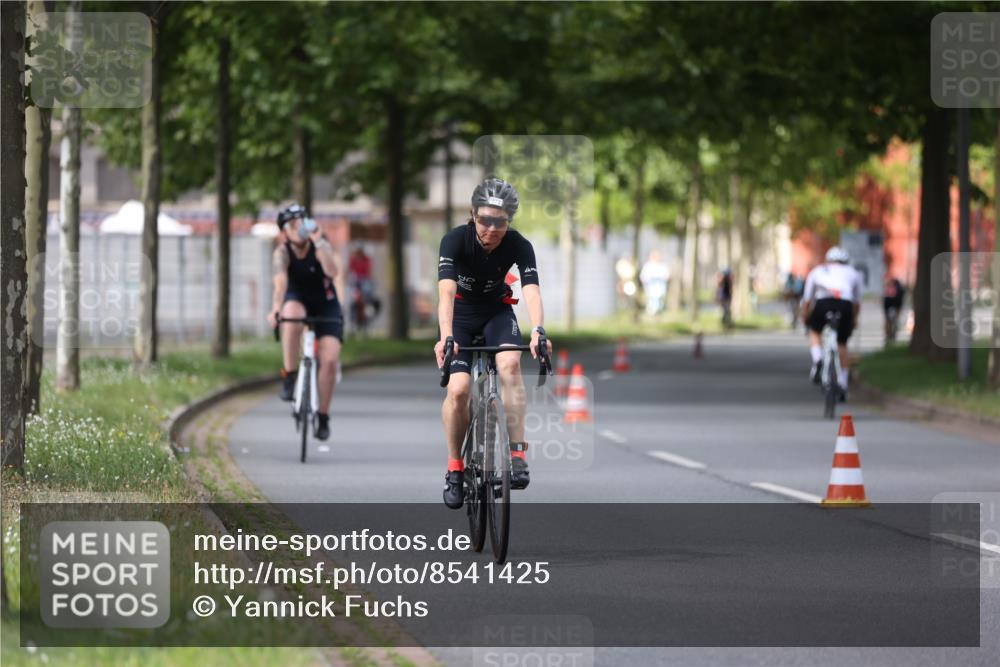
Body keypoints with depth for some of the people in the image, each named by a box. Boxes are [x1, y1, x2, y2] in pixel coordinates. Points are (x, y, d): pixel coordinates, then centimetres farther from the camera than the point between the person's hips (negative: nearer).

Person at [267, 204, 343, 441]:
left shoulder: (321, 246, -20)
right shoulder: (282, 253, -20)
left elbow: (332, 272, -39)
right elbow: (280, 283, -36)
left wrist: (318, 243, -47)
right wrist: (275, 310, -53)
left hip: (326, 305, 0)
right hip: (298, 300, 0)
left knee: (329, 360, -14)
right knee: (291, 315, -39)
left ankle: (323, 416, 3)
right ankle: (289, 376, -26)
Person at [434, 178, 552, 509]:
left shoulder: (518, 246, -22)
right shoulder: (455, 240, -27)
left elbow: (532, 290, -34)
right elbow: (446, 291, -38)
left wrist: (538, 330, -54)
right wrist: (446, 337, -54)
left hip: (497, 311, 1)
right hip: (461, 313, -1)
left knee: (510, 365, -29)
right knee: (458, 389, -19)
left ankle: (518, 454, -26)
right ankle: (454, 468, 1)